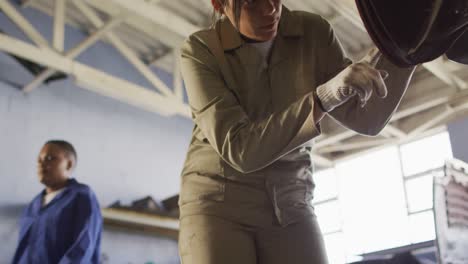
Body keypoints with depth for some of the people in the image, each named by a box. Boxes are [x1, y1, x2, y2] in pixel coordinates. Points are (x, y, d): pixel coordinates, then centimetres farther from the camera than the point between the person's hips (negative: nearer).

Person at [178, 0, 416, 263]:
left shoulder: (312, 33, -2)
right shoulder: (199, 53, -12)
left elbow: (366, 119, -5)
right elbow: (239, 151, -24)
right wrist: (326, 95, -36)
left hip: (284, 210, 3)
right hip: (217, 208, -3)